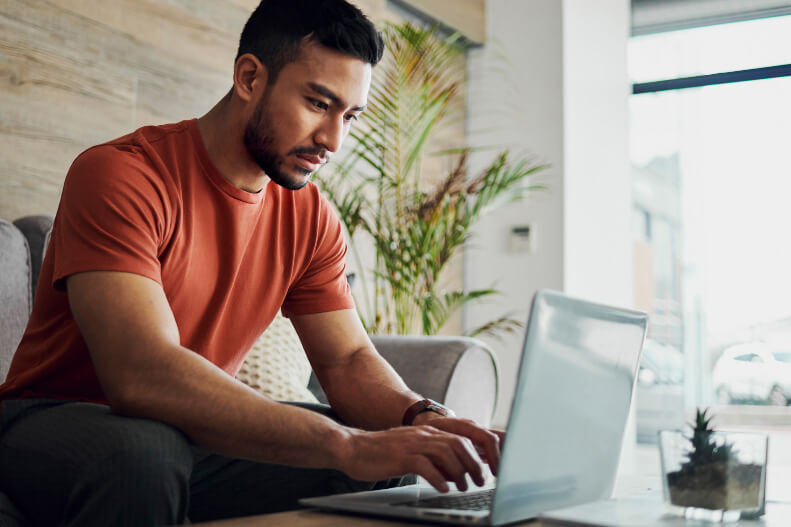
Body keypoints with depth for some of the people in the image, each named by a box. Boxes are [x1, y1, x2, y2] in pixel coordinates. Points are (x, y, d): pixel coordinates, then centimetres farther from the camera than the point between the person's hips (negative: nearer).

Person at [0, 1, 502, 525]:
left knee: (383, 461, -13)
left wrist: (423, 417, -24)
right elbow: (143, 376, -36)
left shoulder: (310, 216, -1)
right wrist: (349, 444, -42)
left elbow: (349, 359, 0)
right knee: (139, 453, -38)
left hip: (197, 432, 5)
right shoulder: (120, 174, -23)